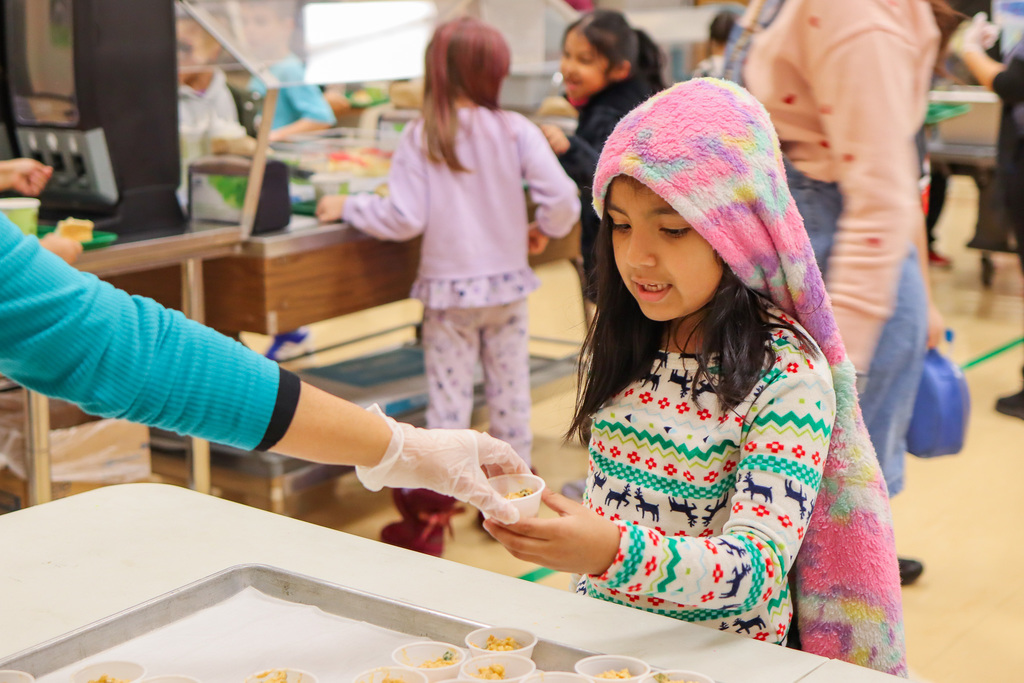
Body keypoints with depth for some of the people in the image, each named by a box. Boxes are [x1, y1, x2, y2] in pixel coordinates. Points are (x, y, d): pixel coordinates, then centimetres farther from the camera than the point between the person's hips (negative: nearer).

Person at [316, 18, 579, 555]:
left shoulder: (421, 138, -11)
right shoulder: (515, 130, -7)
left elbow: (404, 218, -13)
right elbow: (561, 197, -12)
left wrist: (347, 207, 2)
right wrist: (546, 230, 9)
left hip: (448, 289, -2)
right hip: (507, 284, 2)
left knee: (449, 397, 3)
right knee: (510, 391, 13)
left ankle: (429, 516, 7)